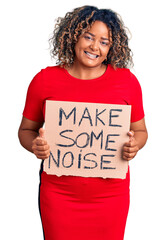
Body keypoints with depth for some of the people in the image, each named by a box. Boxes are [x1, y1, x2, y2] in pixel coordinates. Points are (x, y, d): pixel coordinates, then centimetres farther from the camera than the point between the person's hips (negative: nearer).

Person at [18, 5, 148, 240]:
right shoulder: (45, 80, -2)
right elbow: (26, 129, 7)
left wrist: (134, 145, -13)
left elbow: (140, 130, 8)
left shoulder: (126, 81, -1)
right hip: (59, 194, 0)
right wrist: (35, 145, -14)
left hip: (111, 196, 1)